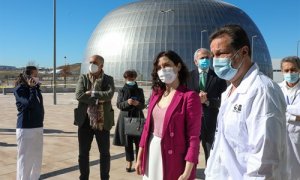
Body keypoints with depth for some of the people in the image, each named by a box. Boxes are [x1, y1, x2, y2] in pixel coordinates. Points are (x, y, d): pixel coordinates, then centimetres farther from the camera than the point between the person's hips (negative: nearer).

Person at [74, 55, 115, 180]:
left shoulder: (108, 79, 2)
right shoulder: (83, 78, 4)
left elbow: (109, 95, -17)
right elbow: (79, 95, -13)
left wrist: (91, 93, -16)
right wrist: (98, 99, -17)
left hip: (103, 122, -1)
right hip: (85, 121, 1)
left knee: (105, 153, 10)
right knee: (83, 153, 10)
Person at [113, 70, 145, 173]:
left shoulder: (140, 91, 5)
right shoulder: (122, 91, 4)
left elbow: (143, 105, 3)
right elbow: (118, 105, -1)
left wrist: (138, 104, -19)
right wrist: (127, 102, -20)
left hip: (138, 118, 0)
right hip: (126, 118, 0)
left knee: (139, 141, -2)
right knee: (128, 142, 5)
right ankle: (129, 162, 16)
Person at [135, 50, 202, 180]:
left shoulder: (189, 97, -13)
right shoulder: (156, 94, 6)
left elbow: (193, 137, -15)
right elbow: (148, 126, 10)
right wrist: (140, 157, 10)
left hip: (173, 159, -5)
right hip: (151, 154, 6)